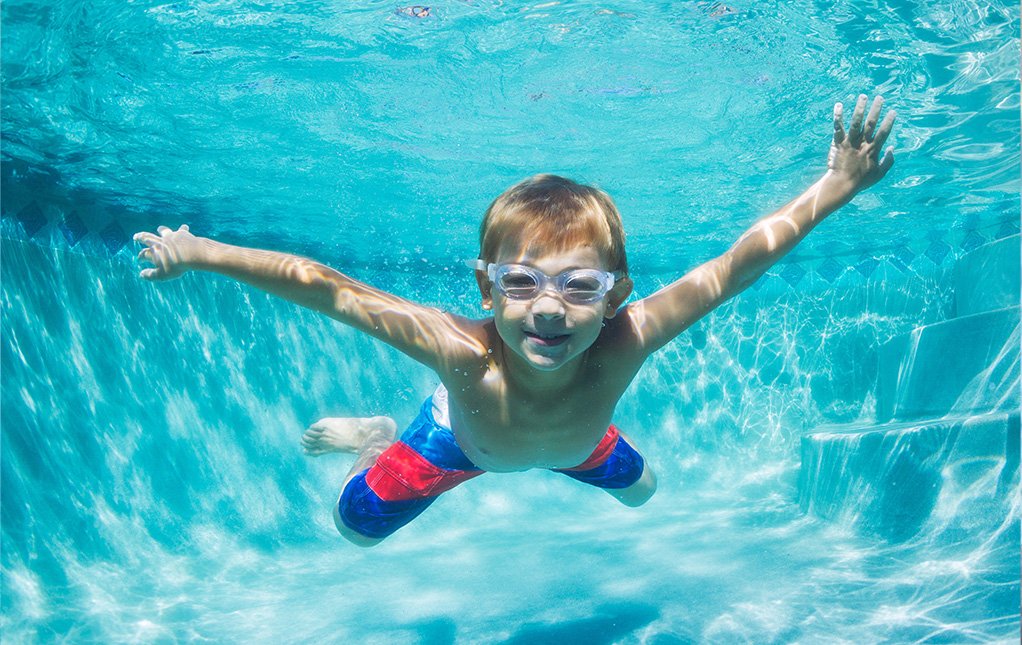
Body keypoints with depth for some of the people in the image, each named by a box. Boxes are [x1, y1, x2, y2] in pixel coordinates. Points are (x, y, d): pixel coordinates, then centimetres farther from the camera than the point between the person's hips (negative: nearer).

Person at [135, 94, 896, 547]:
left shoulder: (622, 347, -46)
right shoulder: (463, 354, -50)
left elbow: (734, 266, -39)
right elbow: (320, 286, -44)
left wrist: (836, 187, -40)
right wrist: (199, 253, -39)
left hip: (575, 438, 2)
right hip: (460, 438, -2)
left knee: (640, 489, 28)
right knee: (356, 525, 11)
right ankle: (382, 437, 42)